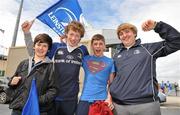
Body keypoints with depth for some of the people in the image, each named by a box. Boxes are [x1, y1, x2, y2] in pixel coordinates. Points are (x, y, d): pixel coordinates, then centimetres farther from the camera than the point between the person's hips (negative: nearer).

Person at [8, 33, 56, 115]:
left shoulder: (51, 66, -4)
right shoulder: (23, 63, 11)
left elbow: (53, 89, -10)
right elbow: (13, 84, 22)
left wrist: (39, 101, -22)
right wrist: (12, 82, 2)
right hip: (17, 108, 5)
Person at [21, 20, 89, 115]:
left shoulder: (83, 50, 1)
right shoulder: (56, 47, -2)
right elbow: (33, 53, 2)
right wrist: (27, 32, -7)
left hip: (71, 98, 1)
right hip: (53, 96, 0)